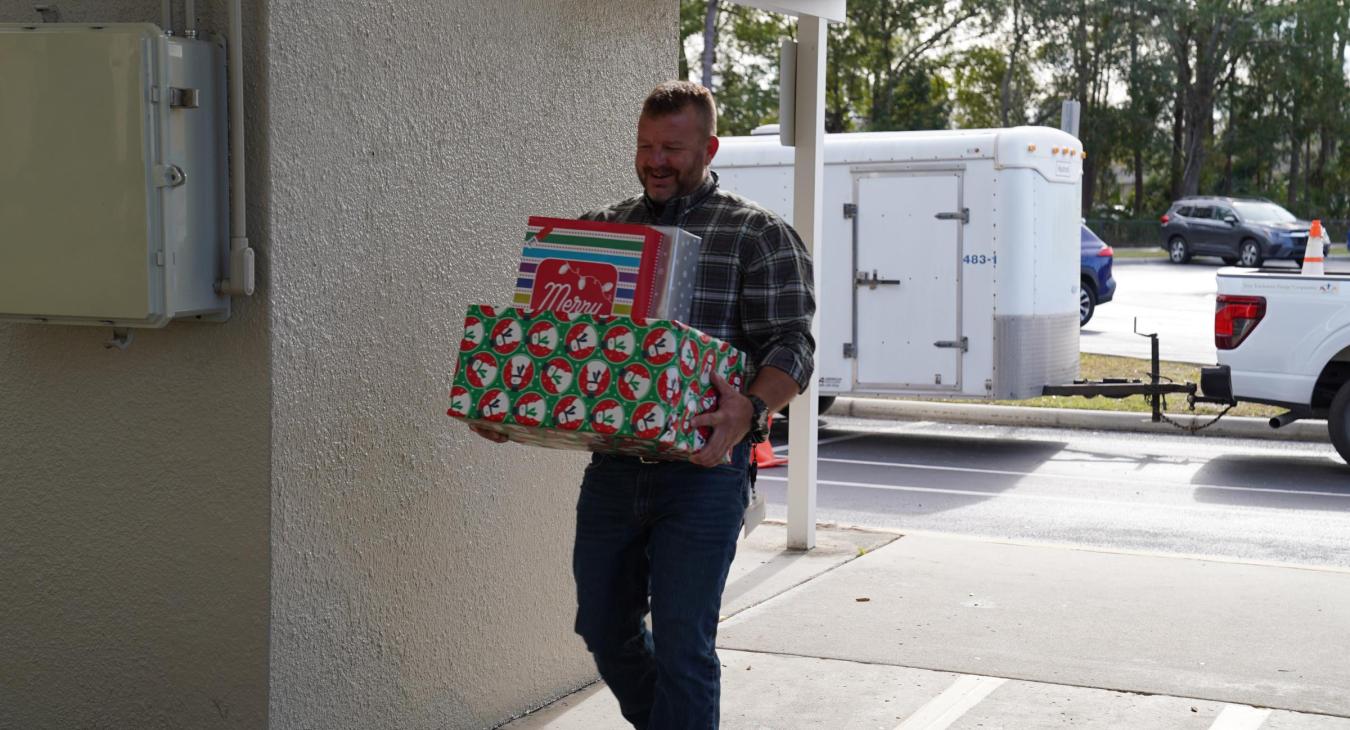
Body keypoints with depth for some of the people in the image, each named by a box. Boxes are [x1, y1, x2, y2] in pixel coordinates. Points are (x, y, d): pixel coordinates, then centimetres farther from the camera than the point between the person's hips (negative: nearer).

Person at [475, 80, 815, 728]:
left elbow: (790, 347, -9)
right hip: (612, 467, 5)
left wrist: (751, 410, -29)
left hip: (701, 471, -5)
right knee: (604, 627, 15)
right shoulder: (603, 228, 14)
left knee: (682, 644, -4)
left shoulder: (759, 236, -1)